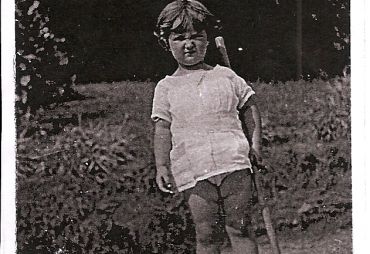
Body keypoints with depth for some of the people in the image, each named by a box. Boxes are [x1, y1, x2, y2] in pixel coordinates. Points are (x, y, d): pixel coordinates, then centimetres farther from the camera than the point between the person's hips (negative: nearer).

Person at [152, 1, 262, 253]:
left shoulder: (226, 76, 12)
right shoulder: (166, 87, 10)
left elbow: (249, 107, 20)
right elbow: (162, 129, 9)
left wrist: (255, 143, 9)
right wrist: (162, 167, -1)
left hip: (234, 164, 0)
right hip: (193, 172, 0)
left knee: (239, 228, -2)